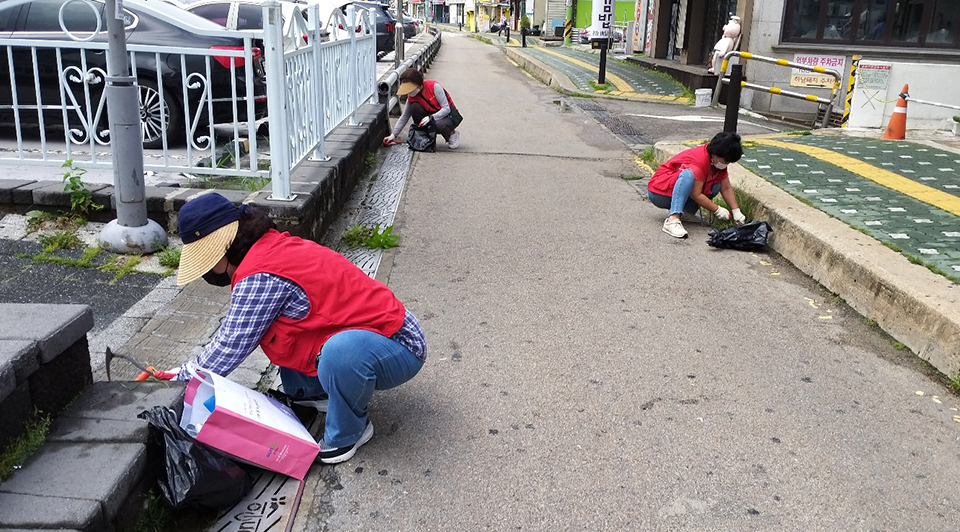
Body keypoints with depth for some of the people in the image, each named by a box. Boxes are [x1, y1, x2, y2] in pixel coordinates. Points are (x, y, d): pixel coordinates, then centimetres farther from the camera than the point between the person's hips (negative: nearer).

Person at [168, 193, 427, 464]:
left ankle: (347, 433, -12)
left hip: (398, 348, -9)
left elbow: (230, 348, -14)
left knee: (342, 350, -40)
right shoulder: (271, 249, 6)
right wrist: (183, 372, 16)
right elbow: (232, 334, 17)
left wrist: (180, 381, 2)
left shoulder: (260, 277, -24)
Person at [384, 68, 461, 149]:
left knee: (439, 125, -40)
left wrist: (431, 117, -36)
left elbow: (446, 109, -23)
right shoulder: (411, 97, -7)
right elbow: (404, 117, 0)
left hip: (450, 116, -5)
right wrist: (393, 135, -8)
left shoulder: (434, 87, -23)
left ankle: (452, 135, -3)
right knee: (415, 107, -20)